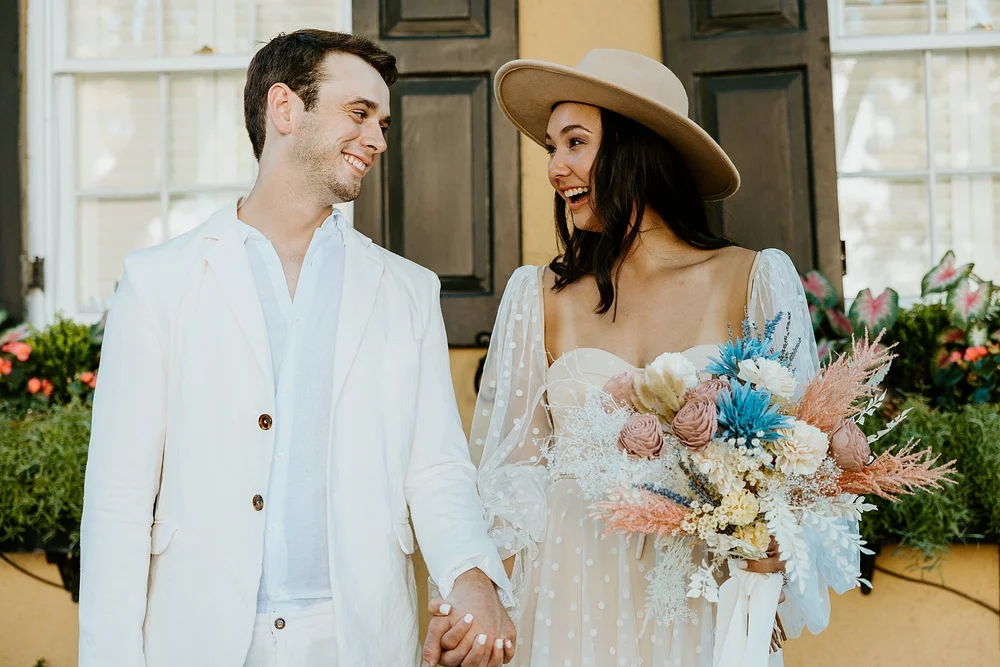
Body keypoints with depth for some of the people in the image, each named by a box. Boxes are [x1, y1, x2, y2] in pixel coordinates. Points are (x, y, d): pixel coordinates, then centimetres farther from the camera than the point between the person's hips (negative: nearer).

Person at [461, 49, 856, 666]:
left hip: (707, 602, 0)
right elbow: (510, 469, 6)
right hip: (577, 602, 1)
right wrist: (519, 599, -4)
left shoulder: (756, 281, -3)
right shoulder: (539, 297, 0)